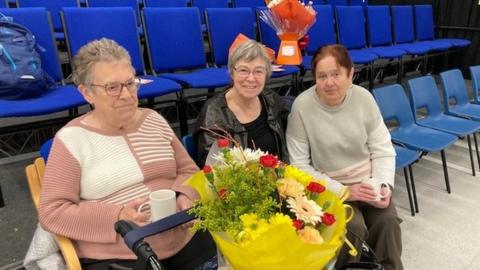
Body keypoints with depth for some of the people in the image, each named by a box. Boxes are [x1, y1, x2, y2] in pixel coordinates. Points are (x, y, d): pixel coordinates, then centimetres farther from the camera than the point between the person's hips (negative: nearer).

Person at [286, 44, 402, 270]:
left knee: (387, 220, -16)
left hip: (366, 183, 4)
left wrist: (384, 186, -15)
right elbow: (299, 166, -15)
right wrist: (343, 191, -18)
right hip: (328, 189, -3)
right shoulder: (302, 106, -17)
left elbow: (382, 150, 1)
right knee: (353, 228, -22)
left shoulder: (364, 98, -6)